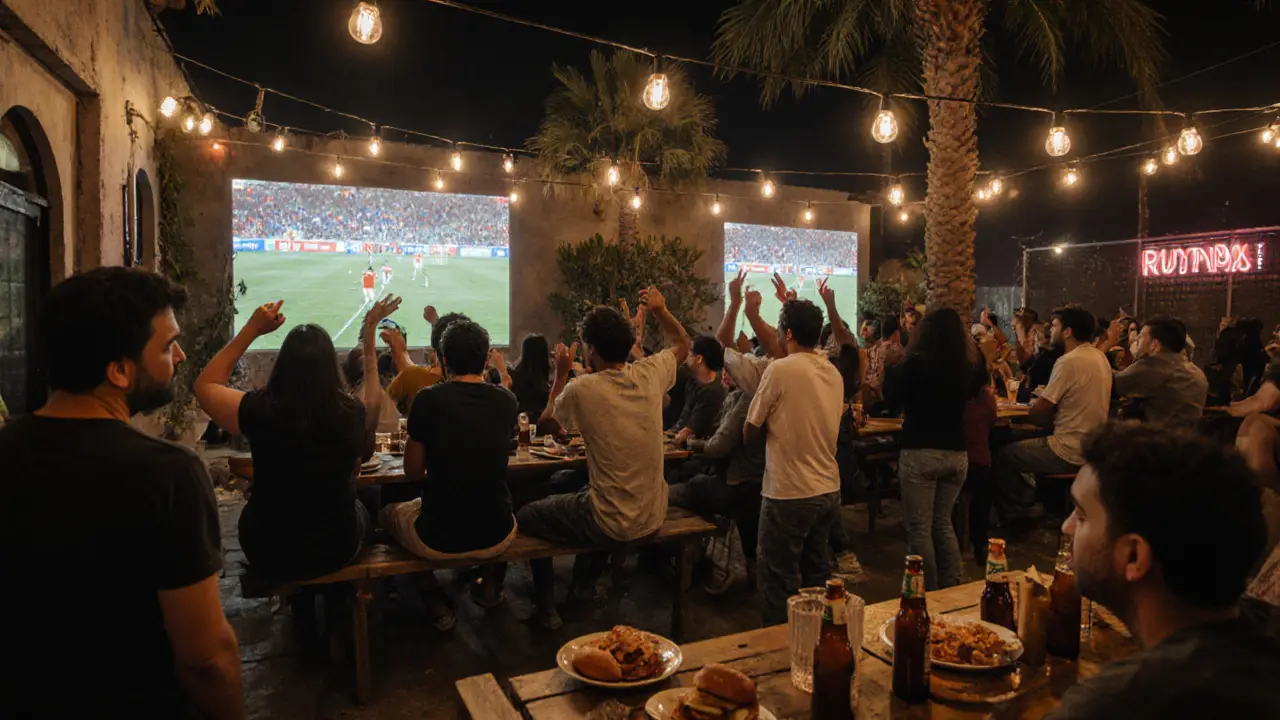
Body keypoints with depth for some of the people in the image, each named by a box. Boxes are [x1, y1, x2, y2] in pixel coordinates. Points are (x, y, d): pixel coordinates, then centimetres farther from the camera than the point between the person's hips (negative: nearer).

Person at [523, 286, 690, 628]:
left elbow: (548, 417, 3)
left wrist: (561, 375, 14)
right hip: (653, 519, 6)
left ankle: (547, 608, 29)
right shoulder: (650, 374, -7)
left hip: (612, 526, -6)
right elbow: (683, 345, 15)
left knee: (526, 516, 17)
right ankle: (585, 587, 51)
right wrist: (661, 311, 10)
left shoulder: (582, 389, -19)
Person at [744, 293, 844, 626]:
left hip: (789, 494, -7)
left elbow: (750, 433, -9)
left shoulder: (780, 369, -16)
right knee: (816, 576, 20)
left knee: (779, 582, 6)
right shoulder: (833, 372, 5)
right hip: (828, 490, 7)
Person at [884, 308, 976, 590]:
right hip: (956, 453, 6)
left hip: (920, 453, -5)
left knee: (919, 528, 5)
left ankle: (927, 592, 10)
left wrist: (892, 367, 9)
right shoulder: (966, 367, 2)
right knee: (943, 522, 20)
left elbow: (891, 397, -1)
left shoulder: (917, 363, -12)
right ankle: (952, 585, 22)